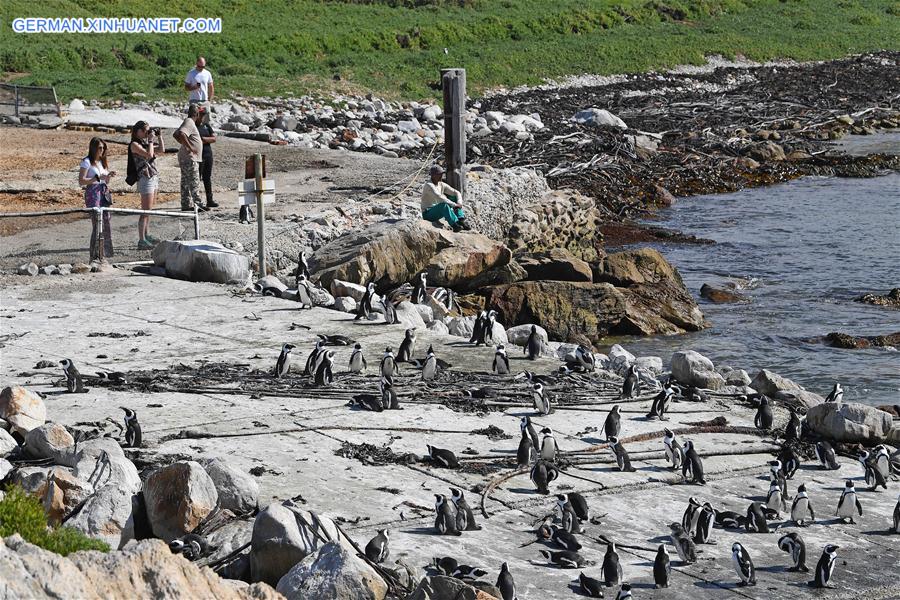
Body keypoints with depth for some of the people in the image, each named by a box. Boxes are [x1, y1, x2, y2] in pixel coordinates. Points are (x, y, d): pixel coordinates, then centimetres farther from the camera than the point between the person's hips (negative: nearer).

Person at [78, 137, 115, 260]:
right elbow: (81, 181, -14)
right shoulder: (87, 162, -6)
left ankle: (104, 255, 12)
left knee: (106, 224, 5)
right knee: (97, 225, -10)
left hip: (104, 193, 8)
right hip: (93, 194, -8)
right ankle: (94, 257, -7)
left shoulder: (102, 161, 17)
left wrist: (109, 176, 1)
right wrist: (98, 177, -20)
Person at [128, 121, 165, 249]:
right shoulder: (134, 144, -11)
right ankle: (141, 241, -10)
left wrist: (159, 136, 11)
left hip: (154, 177, 9)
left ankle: (147, 235, 26)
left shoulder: (145, 142, 14)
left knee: (149, 210, 16)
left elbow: (162, 149, 19)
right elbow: (149, 154, -23)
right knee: (146, 211, -10)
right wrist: (151, 140, -13)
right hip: (145, 179, -9)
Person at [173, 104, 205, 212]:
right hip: (190, 158, -10)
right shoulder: (189, 123, -14)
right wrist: (190, 147, -24)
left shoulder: (189, 122, 17)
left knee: (186, 183, 10)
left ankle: (186, 205, 13)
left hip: (188, 158, 10)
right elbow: (180, 134, -30)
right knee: (194, 182, -10)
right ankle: (197, 204, -10)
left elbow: (177, 135, 26)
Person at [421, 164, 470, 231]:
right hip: (428, 214, -8)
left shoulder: (441, 185, 6)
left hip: (439, 211, 8)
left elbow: (456, 193, 5)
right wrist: (454, 205, -28)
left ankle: (461, 220, -18)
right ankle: (455, 225, -42)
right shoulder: (429, 186, -19)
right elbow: (440, 198, -31)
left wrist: (459, 203, -15)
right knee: (444, 205, -36)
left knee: (455, 198, -1)